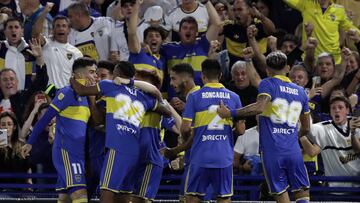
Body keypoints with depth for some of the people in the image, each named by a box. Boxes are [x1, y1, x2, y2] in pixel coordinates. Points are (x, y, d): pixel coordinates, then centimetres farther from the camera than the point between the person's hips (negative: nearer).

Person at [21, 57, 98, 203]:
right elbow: (46, 118, -7)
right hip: (67, 151, -9)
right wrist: (30, 143, -8)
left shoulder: (86, 97, 19)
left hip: (79, 152, 9)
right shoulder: (67, 92, -6)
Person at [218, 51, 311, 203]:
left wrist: (230, 113, -14)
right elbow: (306, 128, 22)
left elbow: (259, 108, -21)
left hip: (271, 151, -3)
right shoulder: (300, 92, 15)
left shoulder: (267, 84, -1)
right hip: (293, 150, 3)